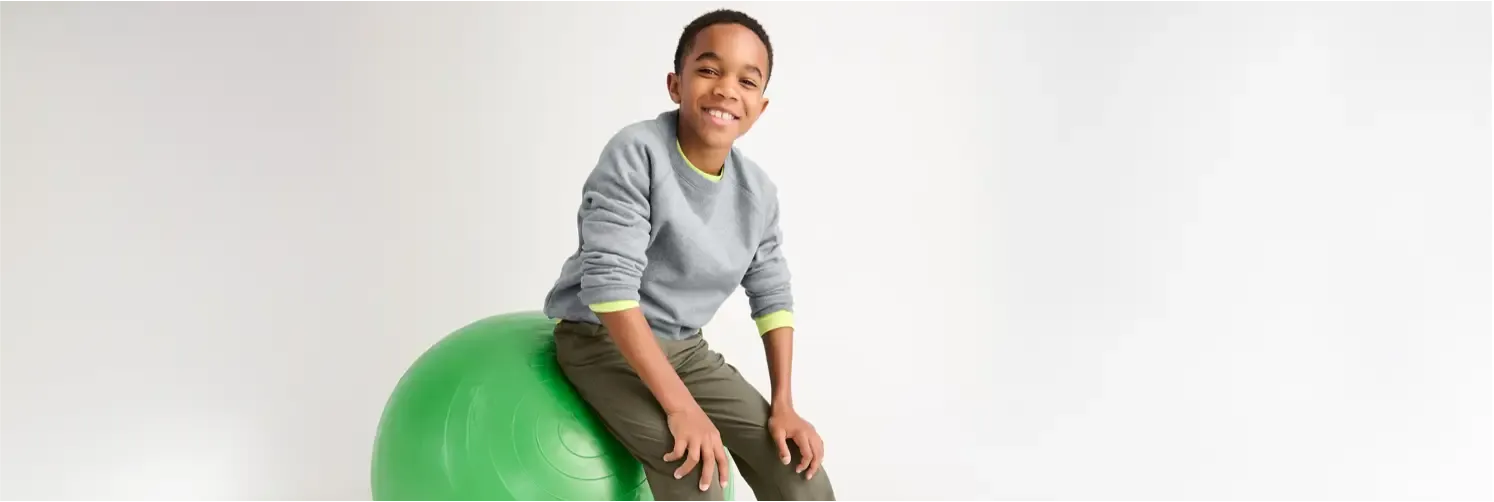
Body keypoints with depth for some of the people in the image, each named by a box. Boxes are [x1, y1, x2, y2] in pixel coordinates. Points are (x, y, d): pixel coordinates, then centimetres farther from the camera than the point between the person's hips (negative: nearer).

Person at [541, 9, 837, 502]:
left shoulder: (758, 192, -3)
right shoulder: (636, 152, -22)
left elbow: (772, 295, 9)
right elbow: (610, 284, -27)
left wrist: (783, 404, 0)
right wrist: (681, 406, -28)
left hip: (685, 347, 6)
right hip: (602, 338, -6)